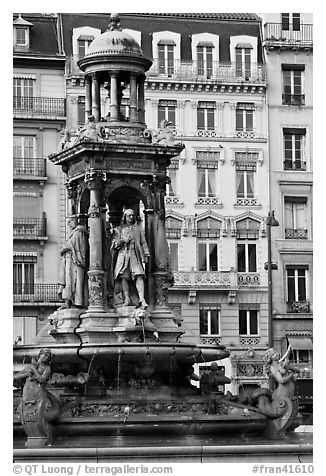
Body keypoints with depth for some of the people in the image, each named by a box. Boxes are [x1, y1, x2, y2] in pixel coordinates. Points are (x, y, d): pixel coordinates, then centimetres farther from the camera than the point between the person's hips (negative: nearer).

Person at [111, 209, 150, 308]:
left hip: (135, 255, 0)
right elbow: (114, 242, 10)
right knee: (124, 276, -9)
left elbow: (143, 243, 18)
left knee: (139, 276, -16)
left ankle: (142, 299, -27)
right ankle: (127, 299, -8)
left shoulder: (138, 229, 20)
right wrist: (123, 241, -8)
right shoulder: (119, 229, 17)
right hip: (123, 255, 1)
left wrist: (146, 254, 8)